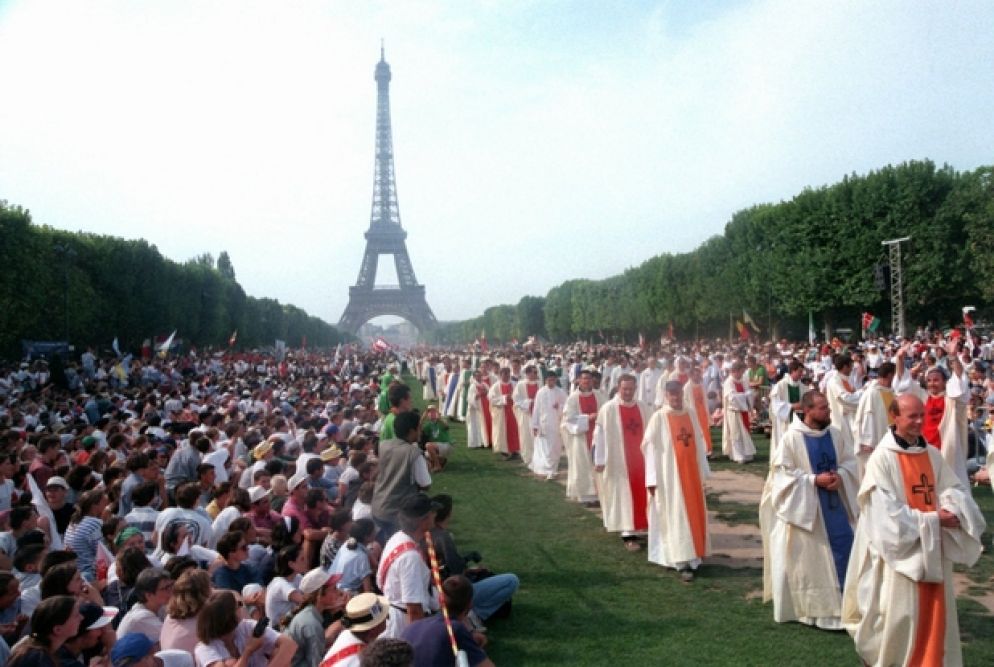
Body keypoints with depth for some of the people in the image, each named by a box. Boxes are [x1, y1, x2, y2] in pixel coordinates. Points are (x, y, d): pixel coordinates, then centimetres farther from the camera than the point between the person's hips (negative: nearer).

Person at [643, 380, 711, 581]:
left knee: (694, 513, 10)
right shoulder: (659, 418, -8)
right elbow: (651, 448, -10)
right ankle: (682, 561, -2)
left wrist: (703, 472, 9)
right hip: (669, 475, -5)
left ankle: (691, 554, 23)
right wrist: (652, 479, -14)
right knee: (676, 516, -4)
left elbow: (699, 445, 11)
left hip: (691, 473, 6)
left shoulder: (690, 416, 7)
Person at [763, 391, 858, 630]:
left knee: (843, 549, 8)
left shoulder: (835, 434, 1)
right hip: (805, 506, -5)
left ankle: (842, 601, 27)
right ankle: (813, 607, 20)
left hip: (835, 503, 5)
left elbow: (849, 461, 7)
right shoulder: (791, 438, -15)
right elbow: (783, 472, -14)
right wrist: (814, 480, -21)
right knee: (811, 558, 5)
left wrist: (840, 476, -13)